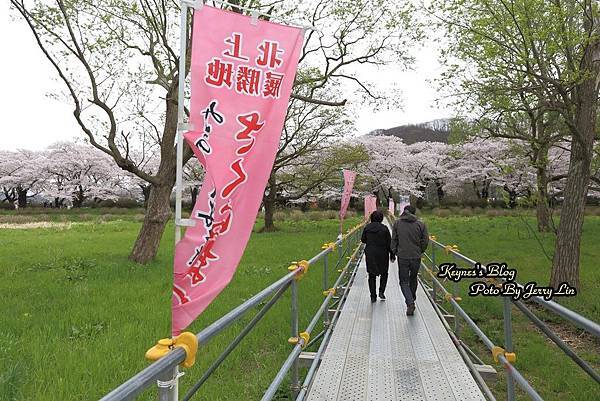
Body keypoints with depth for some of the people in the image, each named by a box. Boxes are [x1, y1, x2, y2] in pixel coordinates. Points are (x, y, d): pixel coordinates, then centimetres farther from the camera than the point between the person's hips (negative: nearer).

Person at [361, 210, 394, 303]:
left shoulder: (367, 228, -3)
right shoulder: (384, 229, -10)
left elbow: (363, 240, 6)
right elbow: (389, 243, -6)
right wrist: (392, 254, 3)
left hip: (370, 254, 2)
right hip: (382, 254, -2)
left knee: (372, 275, 10)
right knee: (384, 273, 18)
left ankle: (373, 296, 11)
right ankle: (381, 292, 6)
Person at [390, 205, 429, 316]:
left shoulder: (397, 223, -1)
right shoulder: (420, 224, -2)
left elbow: (394, 240, 1)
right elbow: (425, 241, 0)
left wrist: (394, 252, 13)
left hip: (402, 257, -1)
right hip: (416, 257, 1)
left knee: (404, 281, 5)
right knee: (413, 279, 21)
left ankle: (410, 302, -14)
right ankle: (411, 300, 34)